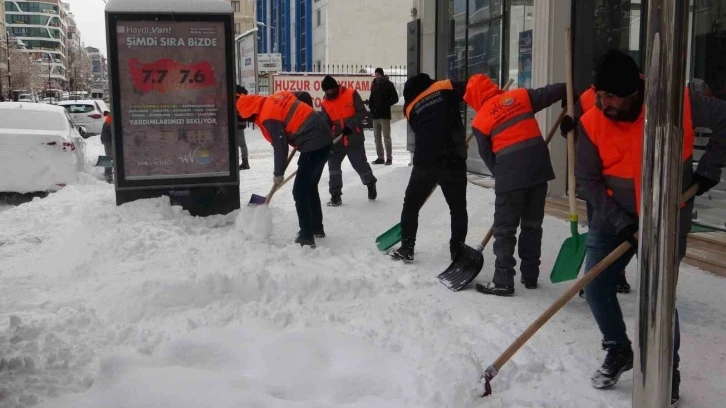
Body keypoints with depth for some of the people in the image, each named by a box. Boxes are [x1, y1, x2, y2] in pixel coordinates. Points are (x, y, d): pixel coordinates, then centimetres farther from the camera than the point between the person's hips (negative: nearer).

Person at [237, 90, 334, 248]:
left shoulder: (268, 116, -13)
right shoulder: (275, 99, 12)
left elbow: (280, 146, -13)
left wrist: (278, 173, -2)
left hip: (314, 144, -10)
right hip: (324, 138, 10)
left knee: (299, 191, -6)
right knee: (310, 187, 21)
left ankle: (306, 237, -6)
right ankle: (317, 228, 31)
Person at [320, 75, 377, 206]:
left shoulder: (351, 94, -10)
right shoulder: (325, 103, 2)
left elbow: (362, 112, -11)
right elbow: (326, 123, 3)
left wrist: (350, 126, -21)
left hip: (354, 138, -4)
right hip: (337, 140, 4)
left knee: (361, 165, 5)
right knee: (333, 165, -3)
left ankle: (371, 184, 35)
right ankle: (335, 195, 6)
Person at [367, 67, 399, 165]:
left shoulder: (388, 84, -5)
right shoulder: (374, 84, 12)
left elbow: (395, 98, -4)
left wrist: (386, 104, -16)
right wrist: (369, 103, 0)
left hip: (384, 114, -6)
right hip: (375, 114, 6)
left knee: (386, 137, -5)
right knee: (377, 137, 9)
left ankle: (389, 158, 0)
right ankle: (380, 157, 16)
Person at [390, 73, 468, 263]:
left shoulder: (410, 107, 16)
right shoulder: (446, 87, 5)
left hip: (425, 163, 2)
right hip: (452, 161, -2)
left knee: (411, 205, 19)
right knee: (458, 208, 14)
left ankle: (406, 249, 21)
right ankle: (457, 252, 16)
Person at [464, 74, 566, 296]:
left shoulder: (480, 120, 3)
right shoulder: (521, 95, 9)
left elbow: (487, 156, 7)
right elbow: (549, 93, 8)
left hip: (510, 173, -4)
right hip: (538, 166, 4)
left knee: (504, 229, 5)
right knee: (533, 225, 16)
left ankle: (503, 282, 3)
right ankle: (530, 276, 23)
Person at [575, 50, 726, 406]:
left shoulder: (678, 103, -18)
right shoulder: (592, 122, -13)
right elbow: (587, 178, -8)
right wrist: (618, 220, -16)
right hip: (613, 218, 3)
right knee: (595, 288, 2)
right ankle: (619, 351, 28)